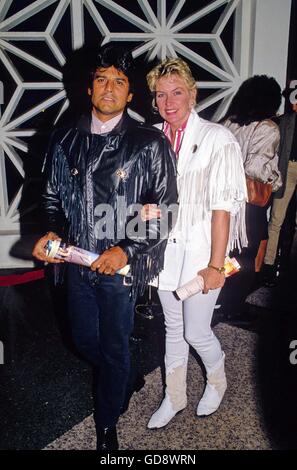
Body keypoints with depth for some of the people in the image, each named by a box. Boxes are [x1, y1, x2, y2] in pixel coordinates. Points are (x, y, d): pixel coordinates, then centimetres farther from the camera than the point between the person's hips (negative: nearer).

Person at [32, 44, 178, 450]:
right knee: (84, 341, 20)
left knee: (114, 348, 11)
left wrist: (126, 251, -21)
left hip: (122, 266, -4)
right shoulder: (65, 141, 3)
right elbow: (53, 196, 12)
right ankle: (117, 376, 55)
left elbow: (164, 210, -10)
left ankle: (107, 427, 38)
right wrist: (51, 233, -7)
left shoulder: (150, 144, -10)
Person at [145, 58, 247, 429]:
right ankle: (174, 397, 37)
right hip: (165, 248, 4)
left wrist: (216, 265, -17)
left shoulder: (217, 139, -11)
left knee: (196, 332, 4)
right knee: (173, 327, 17)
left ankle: (217, 381, 38)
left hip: (200, 249, -4)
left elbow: (223, 206, -14)